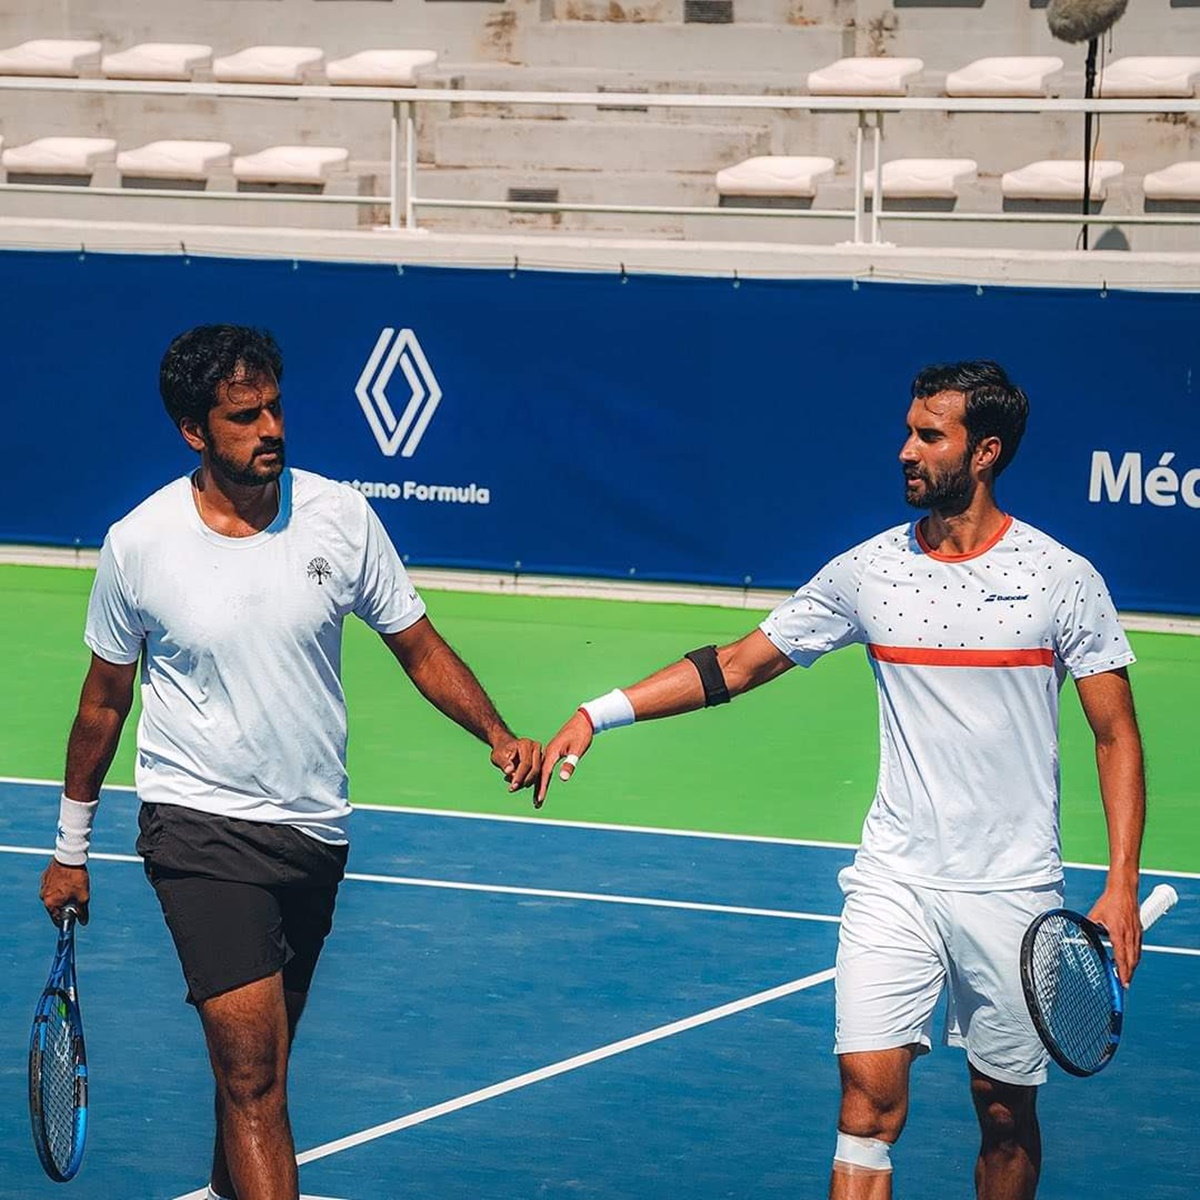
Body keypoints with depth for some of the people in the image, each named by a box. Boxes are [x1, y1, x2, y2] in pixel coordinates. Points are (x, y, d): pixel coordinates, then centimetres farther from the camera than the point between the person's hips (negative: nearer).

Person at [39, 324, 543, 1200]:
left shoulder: (339, 516, -4)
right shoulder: (139, 544, -8)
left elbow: (419, 649, 5)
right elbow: (104, 701, 5)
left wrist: (501, 737, -12)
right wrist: (70, 849, 11)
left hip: (314, 830, 4)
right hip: (202, 827, -4)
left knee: (258, 1061, 17)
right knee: (252, 1069, -15)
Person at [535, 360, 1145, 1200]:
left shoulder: (1063, 580, -4)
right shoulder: (869, 571, 2)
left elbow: (1117, 736, -1)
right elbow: (735, 666, 7)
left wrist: (1121, 887, -9)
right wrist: (597, 715, -2)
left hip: (1011, 893, -1)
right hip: (895, 881, 1)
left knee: (1006, 1113, 8)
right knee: (869, 1095, -11)